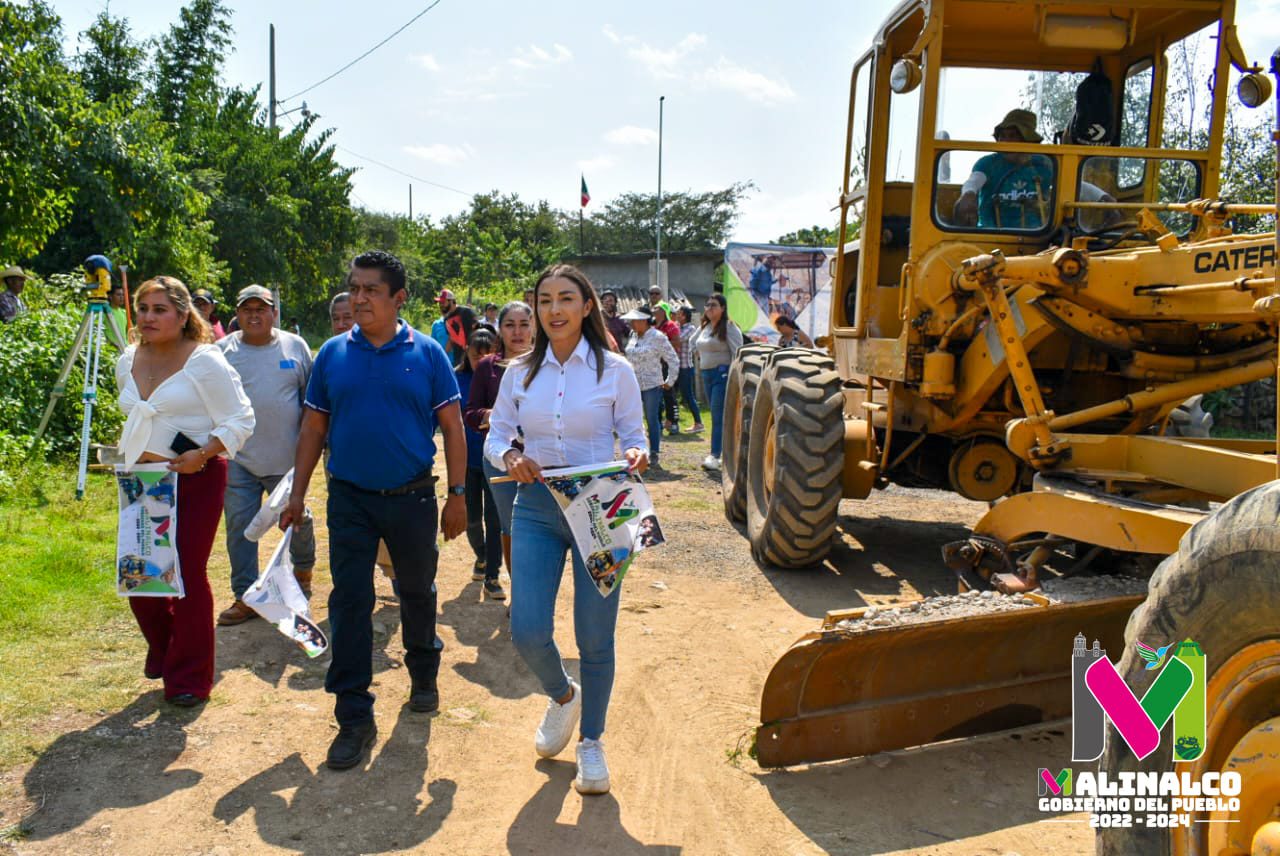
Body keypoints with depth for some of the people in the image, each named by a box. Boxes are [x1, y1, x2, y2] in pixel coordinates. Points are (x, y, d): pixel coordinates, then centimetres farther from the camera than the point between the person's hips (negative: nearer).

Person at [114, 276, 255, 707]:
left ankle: (189, 678, 13)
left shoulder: (204, 361, -11)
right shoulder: (128, 362, 10)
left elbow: (240, 420, -12)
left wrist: (203, 453, -23)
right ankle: (162, 652, 36)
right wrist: (131, 453, 16)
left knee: (188, 575, -2)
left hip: (195, 479, -6)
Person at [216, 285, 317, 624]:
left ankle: (303, 571, 41)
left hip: (287, 456, 0)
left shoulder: (295, 346, 3)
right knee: (239, 527, 2)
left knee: (297, 519, 13)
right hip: (237, 459, 0)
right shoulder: (223, 351, 2)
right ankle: (246, 597, 13)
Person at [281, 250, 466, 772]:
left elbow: (452, 427, -2)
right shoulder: (333, 354, 2)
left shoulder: (426, 353, -4)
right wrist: (297, 494, 4)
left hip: (412, 498, -1)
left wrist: (458, 494, -6)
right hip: (349, 499, 1)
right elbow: (313, 427, 7)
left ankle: (423, 674, 41)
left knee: (417, 593, 16)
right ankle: (354, 717, 9)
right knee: (349, 604, 0)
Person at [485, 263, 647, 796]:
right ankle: (562, 696, 32)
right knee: (528, 634, -4)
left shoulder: (614, 370, -1)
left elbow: (633, 437, 3)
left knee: (594, 637, 3)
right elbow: (494, 437, 9)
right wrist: (509, 458, -13)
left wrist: (636, 457, -19)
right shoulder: (520, 373, 6)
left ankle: (591, 741, 28)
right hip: (536, 507, 2)